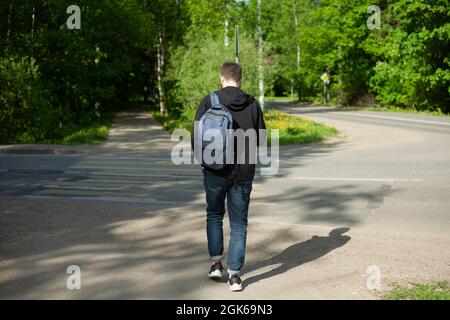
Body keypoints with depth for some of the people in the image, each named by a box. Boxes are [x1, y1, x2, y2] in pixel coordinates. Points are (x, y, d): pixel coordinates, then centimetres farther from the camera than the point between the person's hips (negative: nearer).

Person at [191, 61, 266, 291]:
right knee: (239, 224, 10)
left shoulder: (209, 102, -8)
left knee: (214, 216, 21)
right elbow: (261, 138, 4)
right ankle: (234, 274, 9)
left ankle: (216, 263, 17)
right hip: (243, 172, 1)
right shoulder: (252, 104, -2)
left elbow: (196, 137, -7)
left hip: (215, 171, -1)